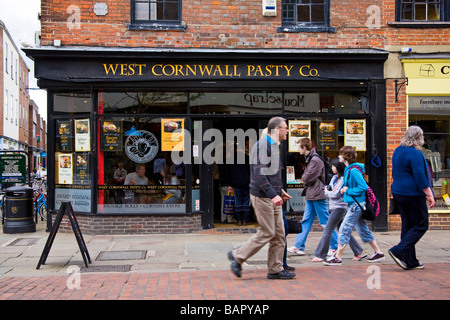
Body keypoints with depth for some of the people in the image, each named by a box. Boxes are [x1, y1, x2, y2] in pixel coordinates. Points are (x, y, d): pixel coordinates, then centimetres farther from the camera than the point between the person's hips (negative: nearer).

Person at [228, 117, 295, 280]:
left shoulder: (273, 146, 16)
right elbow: (259, 175, -23)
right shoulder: (262, 146, -15)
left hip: (272, 197, 10)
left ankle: (275, 269, 16)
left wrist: (279, 190, 20)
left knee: (279, 233, 9)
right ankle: (237, 256, 9)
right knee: (266, 233, -5)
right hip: (262, 197, -10)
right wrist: (273, 194, -26)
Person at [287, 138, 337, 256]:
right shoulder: (309, 159, 15)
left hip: (318, 197, -10)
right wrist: (306, 196, 10)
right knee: (306, 221, 8)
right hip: (310, 197, 10)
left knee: (325, 222, -1)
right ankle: (299, 246, 11)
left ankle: (335, 247, 10)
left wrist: (303, 176, 1)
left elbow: (307, 179, -19)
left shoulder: (316, 160, -16)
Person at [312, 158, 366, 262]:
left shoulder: (343, 179, -13)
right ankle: (359, 252, 18)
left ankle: (320, 255, -1)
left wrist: (327, 192, -1)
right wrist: (329, 191, -7)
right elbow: (328, 189, 14)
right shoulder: (334, 177, 14)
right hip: (333, 207, 9)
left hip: (339, 208, -9)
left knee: (327, 232, -7)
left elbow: (336, 194, -17)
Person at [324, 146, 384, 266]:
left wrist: (348, 190, -16)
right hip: (354, 204, 10)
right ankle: (378, 252, 25)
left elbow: (364, 187, -22)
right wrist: (345, 189, 6)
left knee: (344, 229, -7)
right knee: (362, 229, 16)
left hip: (356, 204, -10)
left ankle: (337, 258, -2)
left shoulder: (354, 171, -18)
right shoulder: (348, 169, 11)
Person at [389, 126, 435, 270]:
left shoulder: (397, 151, 12)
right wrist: (429, 194, -14)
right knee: (421, 225, 1)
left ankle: (410, 261, 15)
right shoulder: (415, 154, -16)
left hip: (398, 193, 9)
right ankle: (398, 251, -9)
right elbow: (420, 176, -19)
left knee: (407, 225, 12)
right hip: (413, 194, -9)